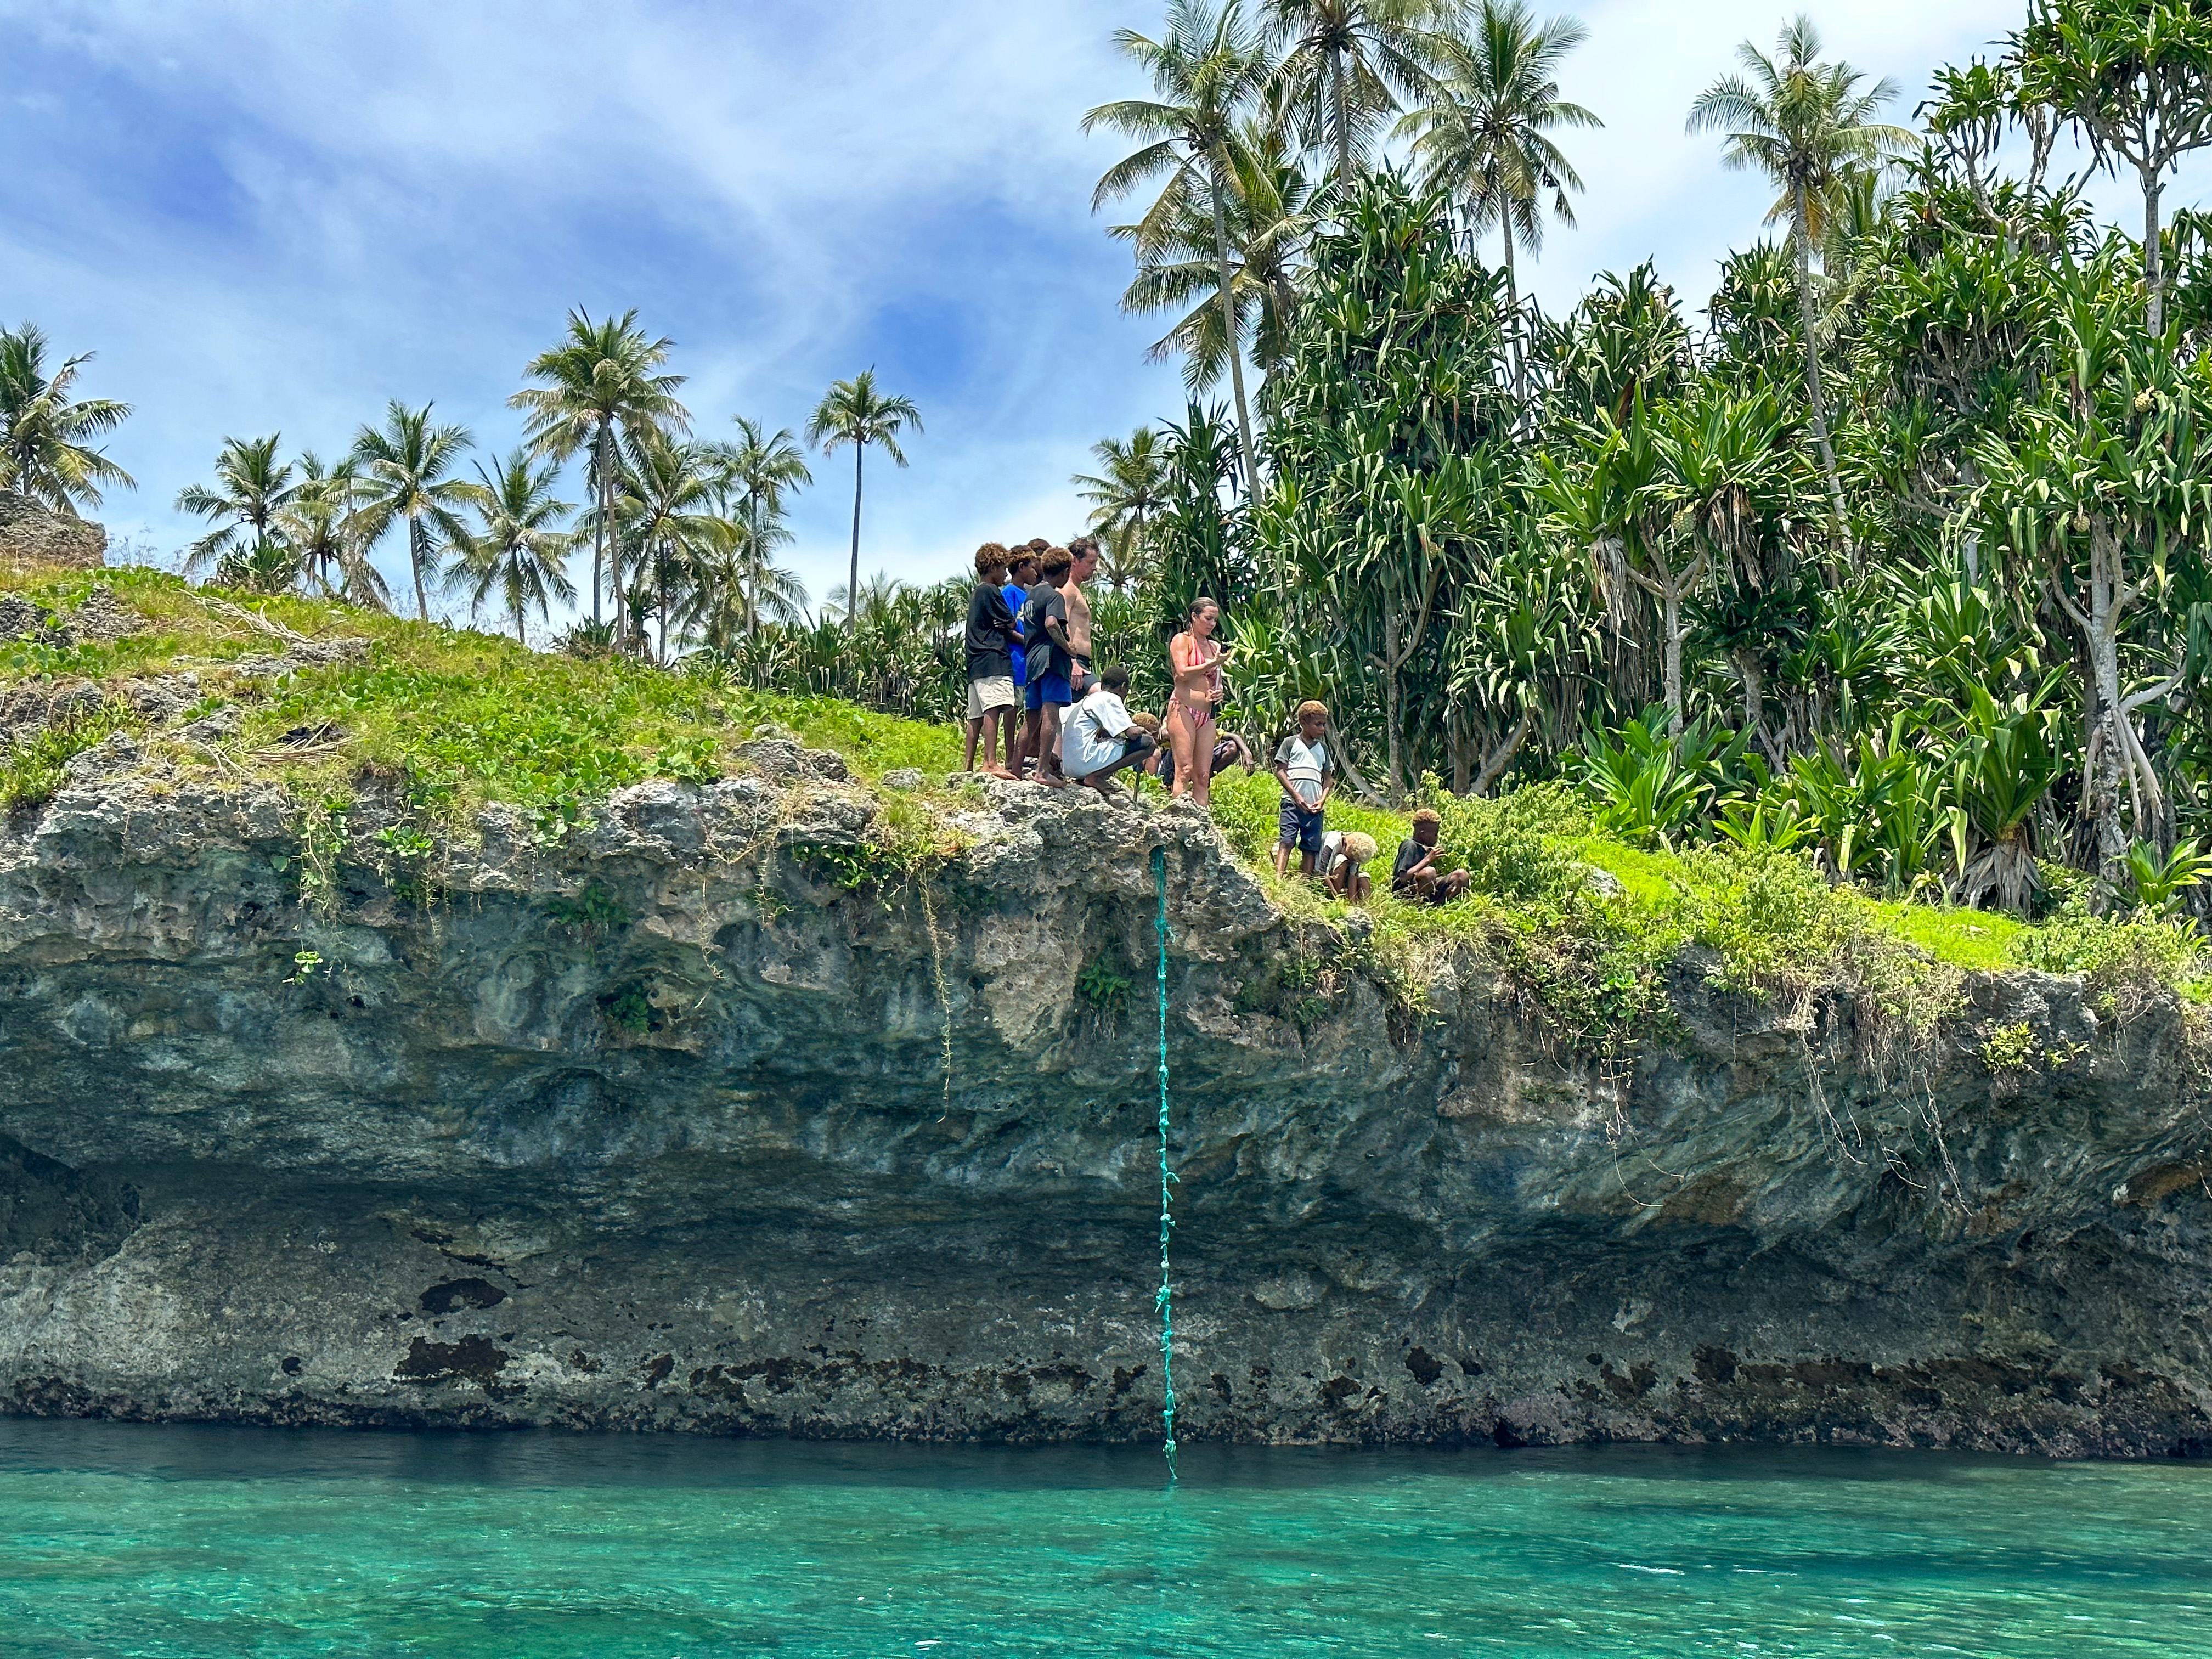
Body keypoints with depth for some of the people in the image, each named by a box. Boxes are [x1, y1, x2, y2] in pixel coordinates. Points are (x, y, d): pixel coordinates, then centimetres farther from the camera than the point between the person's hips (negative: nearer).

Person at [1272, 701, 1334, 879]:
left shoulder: (1323, 748, 18)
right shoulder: (1291, 743, 4)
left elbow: (1328, 778, 19)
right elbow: (1280, 771, -1)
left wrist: (1323, 799, 1)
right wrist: (1297, 796, -9)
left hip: (1315, 807, 5)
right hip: (1292, 803, -5)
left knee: (1311, 847, 3)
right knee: (1286, 841, -15)